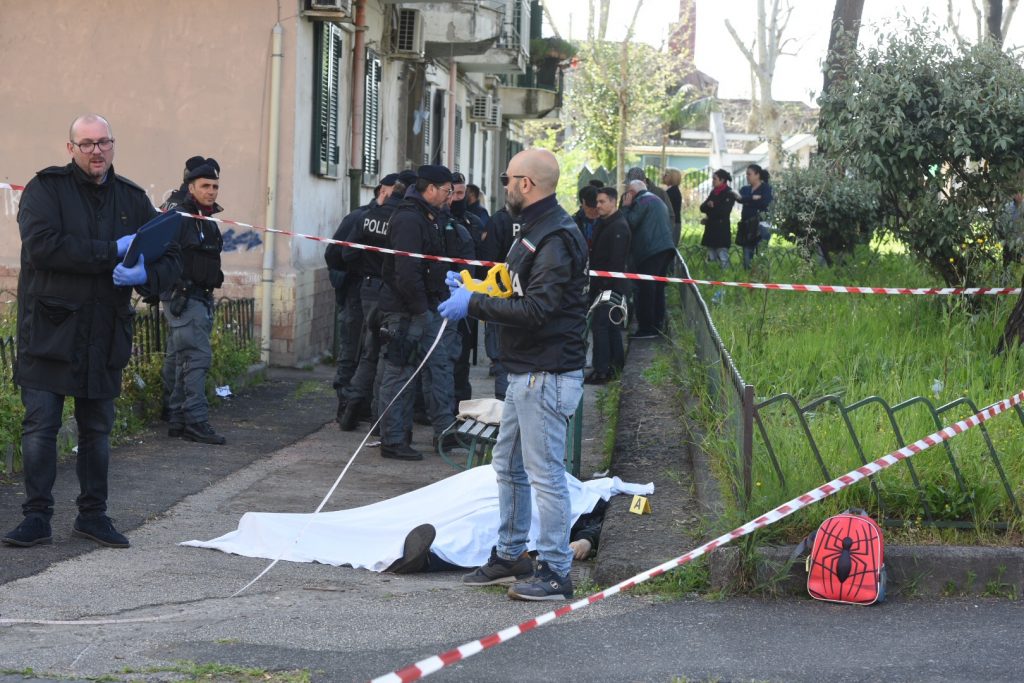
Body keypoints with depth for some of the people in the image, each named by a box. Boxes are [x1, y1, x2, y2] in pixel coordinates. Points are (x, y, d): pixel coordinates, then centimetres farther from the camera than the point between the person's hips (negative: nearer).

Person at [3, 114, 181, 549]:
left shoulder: (131, 199, 10)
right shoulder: (46, 189, -3)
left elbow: (171, 259, 10)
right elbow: (41, 246, -20)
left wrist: (144, 275, -14)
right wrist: (113, 251, -19)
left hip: (106, 334, 4)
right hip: (49, 329, -4)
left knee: (97, 428, 11)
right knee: (40, 426, -4)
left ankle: (93, 513, 22)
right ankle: (37, 517, 4)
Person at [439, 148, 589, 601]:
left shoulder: (556, 239, -18)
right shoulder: (534, 231, 16)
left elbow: (536, 310, -26)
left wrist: (474, 305, -20)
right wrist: (472, 289, 12)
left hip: (548, 375, -11)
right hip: (525, 372, 11)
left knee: (545, 472, -6)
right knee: (508, 465, 18)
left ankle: (556, 572, 0)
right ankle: (510, 555, 29)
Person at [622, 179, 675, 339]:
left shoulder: (642, 201, -8)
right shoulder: (658, 201, 24)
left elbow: (630, 223, -12)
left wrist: (626, 207, 1)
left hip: (650, 251, -10)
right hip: (665, 247, 10)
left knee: (645, 290, -8)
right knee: (658, 288, 14)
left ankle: (646, 328, -9)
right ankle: (658, 324, 17)